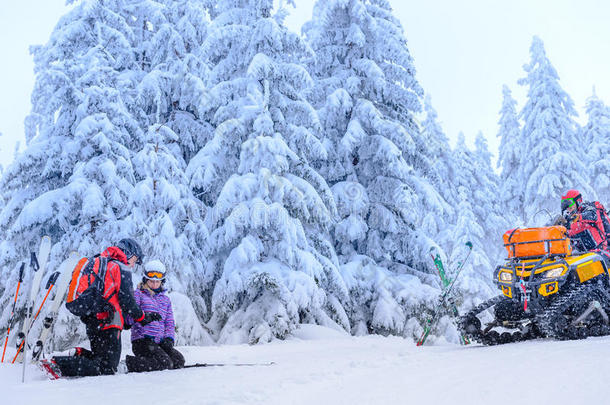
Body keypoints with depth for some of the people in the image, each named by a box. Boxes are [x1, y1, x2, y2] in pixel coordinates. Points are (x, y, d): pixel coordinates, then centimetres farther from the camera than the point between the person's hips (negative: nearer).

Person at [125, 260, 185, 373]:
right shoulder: (138, 294, 5)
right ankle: (131, 363, -8)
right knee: (165, 363, -24)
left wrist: (168, 338, 2)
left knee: (179, 361, -11)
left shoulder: (166, 299, 23)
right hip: (142, 340, -6)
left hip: (160, 342, 7)